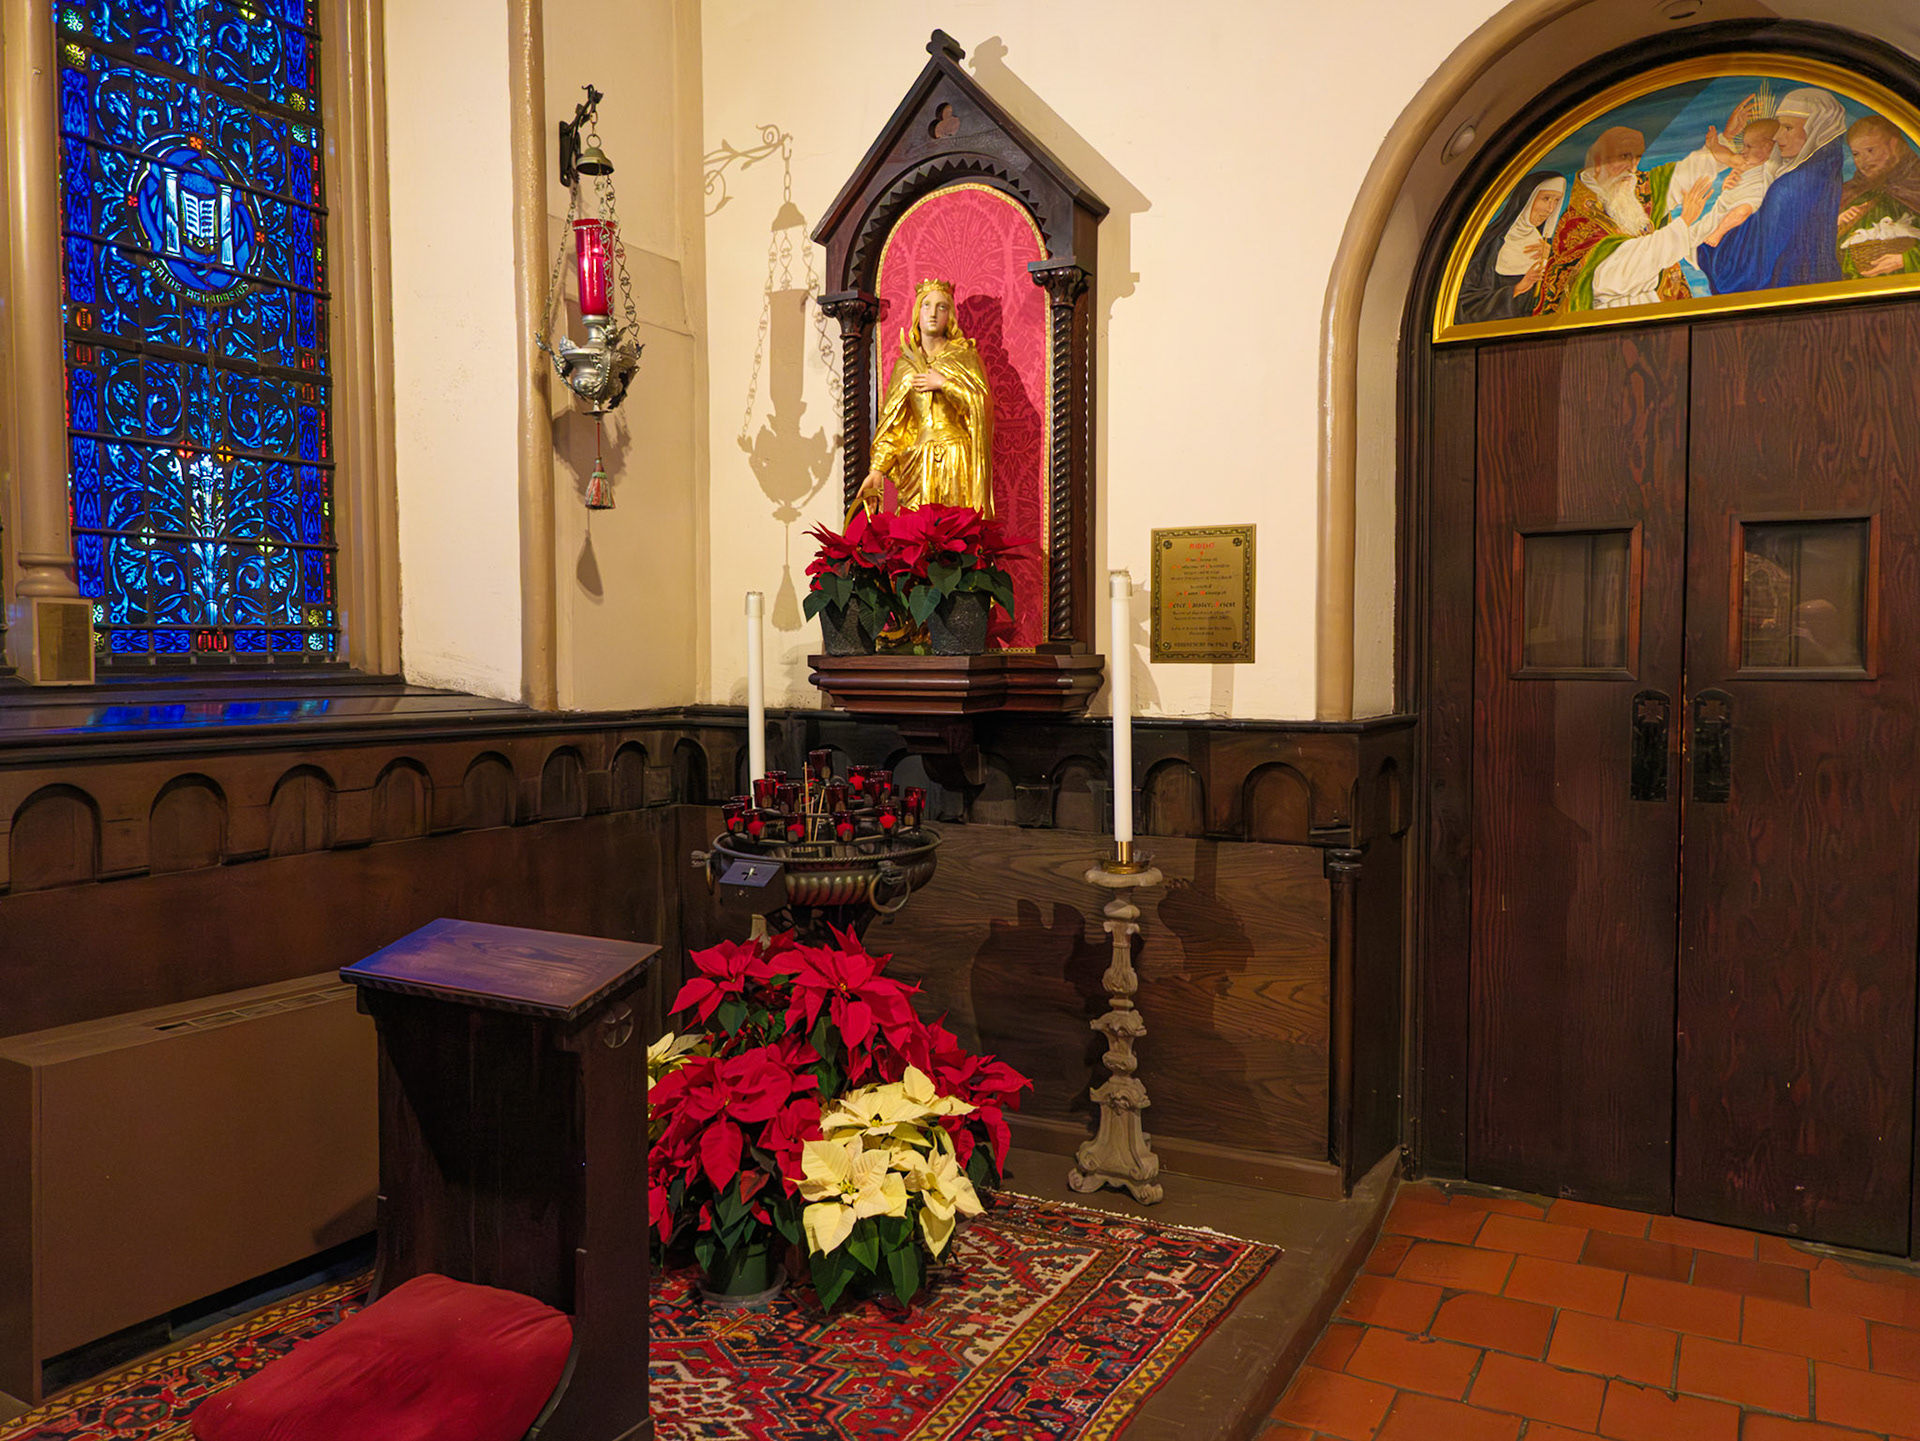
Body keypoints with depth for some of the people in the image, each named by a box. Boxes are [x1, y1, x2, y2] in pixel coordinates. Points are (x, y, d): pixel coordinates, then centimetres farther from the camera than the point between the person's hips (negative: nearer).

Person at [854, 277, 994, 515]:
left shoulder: (964, 356, 7)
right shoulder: (905, 364, 14)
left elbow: (983, 403, -5)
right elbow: (891, 424, 10)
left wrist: (944, 383, -8)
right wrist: (876, 470, 1)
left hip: (958, 460, -2)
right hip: (919, 461, 2)